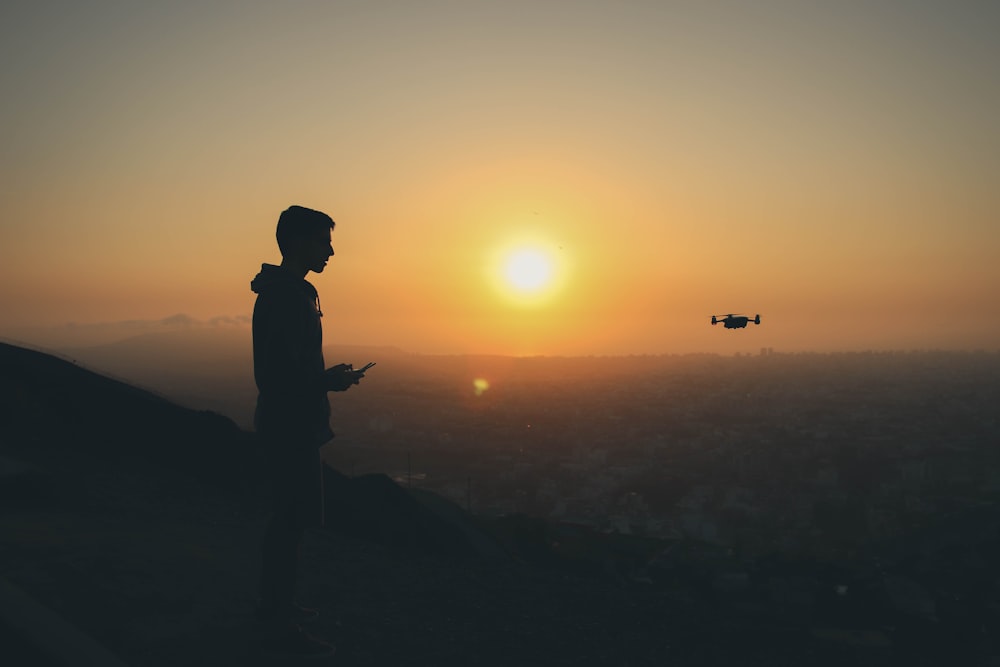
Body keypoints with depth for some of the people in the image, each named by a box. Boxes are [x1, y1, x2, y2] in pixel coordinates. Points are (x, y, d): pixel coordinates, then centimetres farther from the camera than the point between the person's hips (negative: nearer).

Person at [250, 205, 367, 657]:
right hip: (292, 427, -11)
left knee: (285, 517, 19)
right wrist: (329, 382, -13)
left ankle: (274, 604, 32)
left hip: (287, 424, 11)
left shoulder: (284, 292, 14)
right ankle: (281, 626, 5)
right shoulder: (286, 296, -19)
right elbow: (277, 374, -25)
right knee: (290, 522, -4)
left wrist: (327, 375, 14)